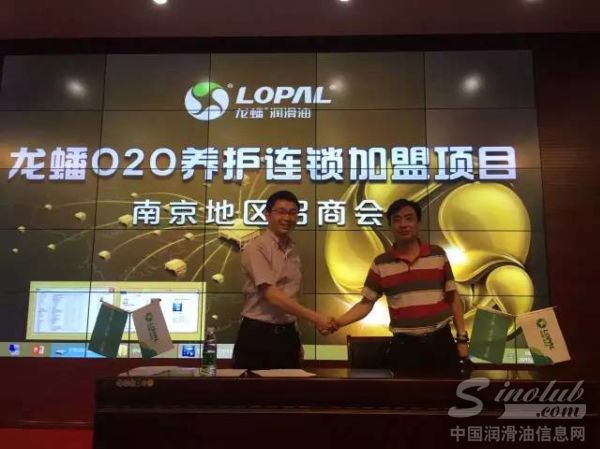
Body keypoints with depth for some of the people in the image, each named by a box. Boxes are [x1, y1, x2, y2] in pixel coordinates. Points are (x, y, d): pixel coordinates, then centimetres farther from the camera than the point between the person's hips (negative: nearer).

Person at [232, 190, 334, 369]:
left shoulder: (293, 251, 10)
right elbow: (272, 295, -21)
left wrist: (296, 340, 16)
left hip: (288, 335, 7)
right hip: (257, 335, -6)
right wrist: (315, 317, -25)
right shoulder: (256, 248, -13)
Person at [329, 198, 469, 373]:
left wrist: (462, 338, 3)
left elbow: (453, 298, 6)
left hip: (441, 341, 1)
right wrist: (337, 323, -13)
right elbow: (366, 303, 2)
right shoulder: (381, 264, -1)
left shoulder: (438, 255, 1)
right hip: (404, 345, 0)